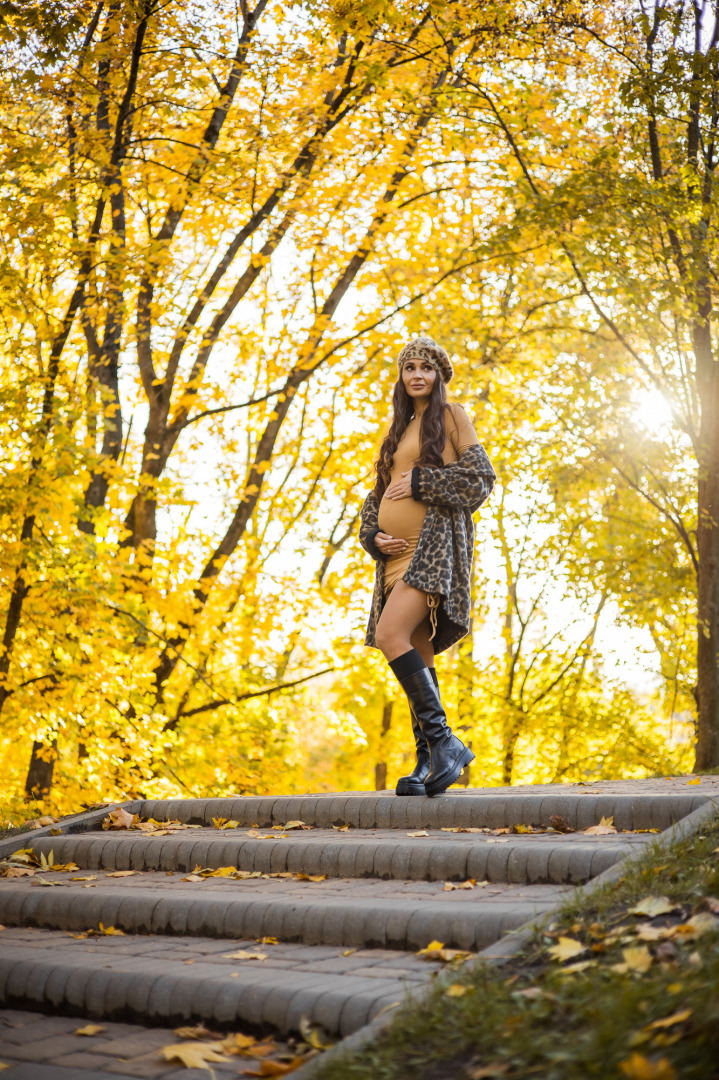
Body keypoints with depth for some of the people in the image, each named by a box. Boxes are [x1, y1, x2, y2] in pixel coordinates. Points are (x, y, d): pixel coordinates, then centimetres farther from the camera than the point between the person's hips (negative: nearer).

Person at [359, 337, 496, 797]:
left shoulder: (451, 415, 7)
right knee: (417, 660, 1)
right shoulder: (399, 431, 25)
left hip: (435, 543, -7)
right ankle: (427, 764, 1)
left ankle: (445, 741, -21)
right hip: (398, 553, 7)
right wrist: (373, 536, 5)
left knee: (391, 635, -25)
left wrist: (419, 483, -8)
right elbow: (376, 497, 24)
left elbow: (481, 478, -3)